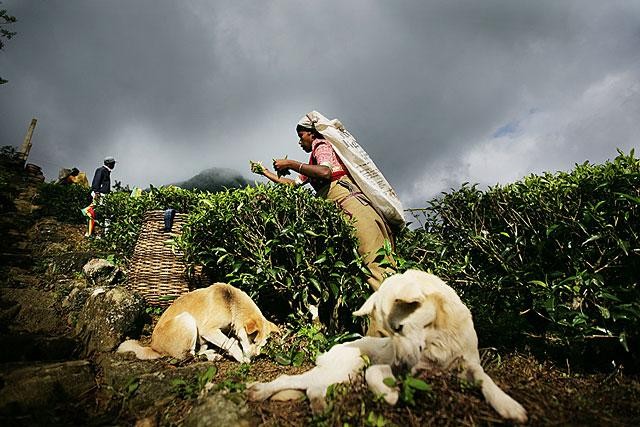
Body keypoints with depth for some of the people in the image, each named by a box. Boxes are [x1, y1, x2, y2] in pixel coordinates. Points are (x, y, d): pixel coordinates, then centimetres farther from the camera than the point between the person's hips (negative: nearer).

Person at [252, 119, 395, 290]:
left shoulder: (321, 145, 7)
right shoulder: (312, 164, 33)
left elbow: (325, 172, -15)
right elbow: (293, 183, 40)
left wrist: (290, 164, -8)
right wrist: (265, 172, 44)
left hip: (348, 199, -9)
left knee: (373, 256, -21)